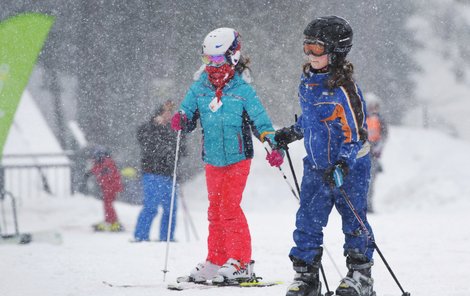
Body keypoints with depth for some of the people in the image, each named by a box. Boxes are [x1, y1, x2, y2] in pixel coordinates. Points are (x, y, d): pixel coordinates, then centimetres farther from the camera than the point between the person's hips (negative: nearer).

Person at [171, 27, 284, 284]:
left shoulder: (242, 90, -7)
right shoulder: (199, 88, 2)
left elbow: (261, 122, -5)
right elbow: (187, 115, 7)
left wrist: (273, 147, -18)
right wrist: (181, 122, -17)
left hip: (237, 158, -5)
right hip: (213, 160, 5)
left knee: (229, 207, -11)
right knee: (215, 210, 10)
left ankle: (241, 262, -5)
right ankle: (215, 262, 18)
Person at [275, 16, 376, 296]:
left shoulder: (343, 88, -21)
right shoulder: (308, 78, 4)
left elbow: (355, 131, -22)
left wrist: (343, 163, -32)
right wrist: (293, 132, 18)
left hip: (349, 166, -7)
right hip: (317, 165, 7)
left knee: (353, 221, 3)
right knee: (307, 221, 3)